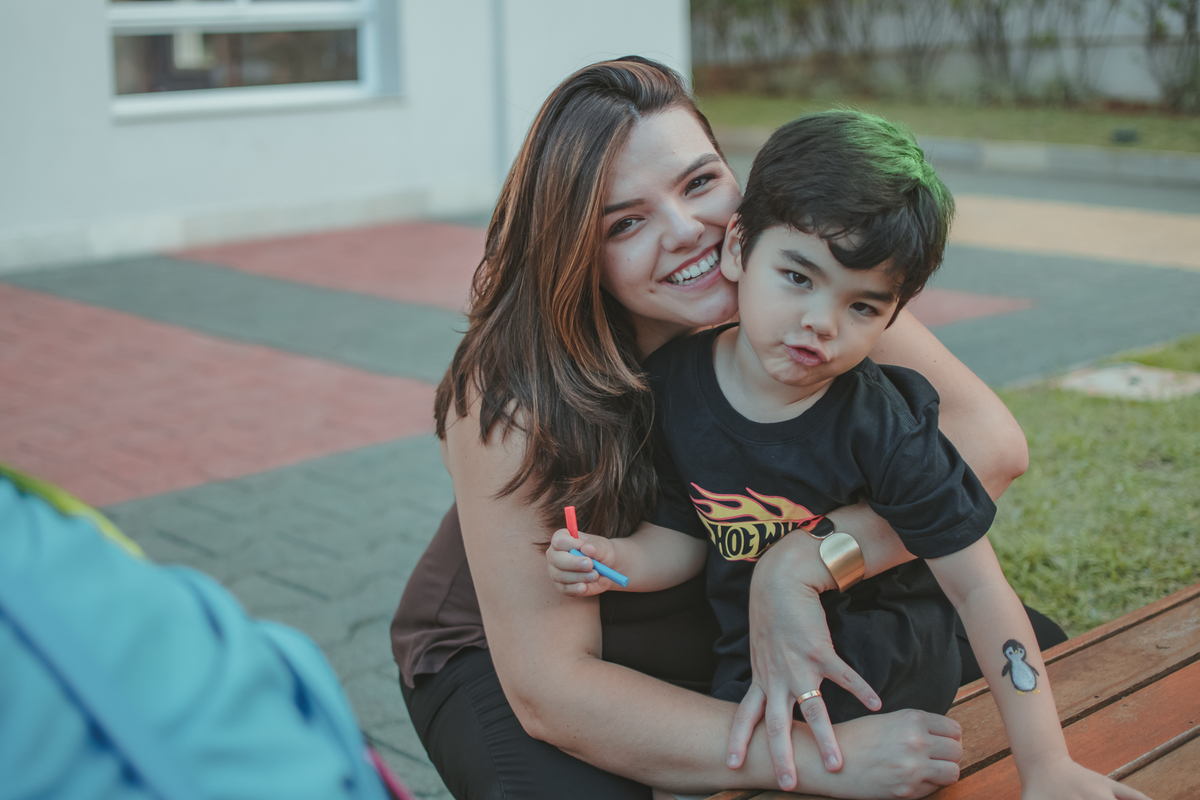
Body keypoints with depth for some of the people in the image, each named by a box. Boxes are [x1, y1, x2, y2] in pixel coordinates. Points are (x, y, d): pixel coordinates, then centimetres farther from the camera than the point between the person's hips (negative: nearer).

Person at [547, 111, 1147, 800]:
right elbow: (683, 535, 1)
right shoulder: (675, 381, -12)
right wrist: (613, 560, -21)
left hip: (880, 672, -4)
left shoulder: (883, 429, -24)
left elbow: (978, 588, -20)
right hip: (751, 671, 4)